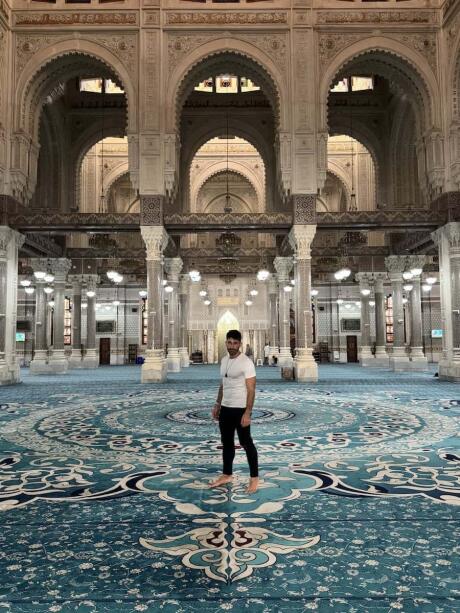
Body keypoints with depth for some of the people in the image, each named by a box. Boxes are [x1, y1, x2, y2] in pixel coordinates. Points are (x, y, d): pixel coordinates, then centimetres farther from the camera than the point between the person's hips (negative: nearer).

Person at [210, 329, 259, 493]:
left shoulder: (246, 362, -16)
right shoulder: (224, 360, 8)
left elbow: (251, 390, -18)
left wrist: (247, 413, -22)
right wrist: (217, 404, 17)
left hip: (240, 410, -8)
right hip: (225, 409, 8)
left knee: (246, 443, 1)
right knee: (226, 442, 16)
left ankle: (254, 478, 12)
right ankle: (227, 475, 29)